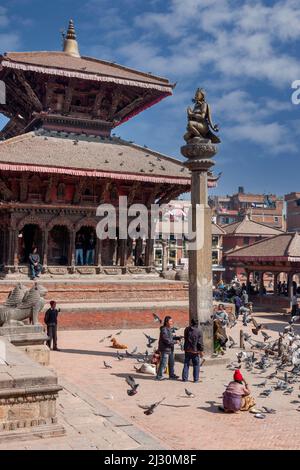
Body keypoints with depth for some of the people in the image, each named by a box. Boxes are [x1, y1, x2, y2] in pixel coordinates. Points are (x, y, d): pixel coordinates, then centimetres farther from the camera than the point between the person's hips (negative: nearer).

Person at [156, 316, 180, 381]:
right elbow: (167, 340, -25)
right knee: (163, 363, -3)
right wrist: (175, 341, -19)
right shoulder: (164, 330, -21)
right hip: (165, 349, -10)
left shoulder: (169, 329, 10)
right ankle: (159, 376, 8)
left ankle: (172, 375, 30)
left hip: (170, 349, 10)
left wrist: (178, 337, 5)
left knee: (171, 363, 18)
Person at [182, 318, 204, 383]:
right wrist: (201, 351, -3)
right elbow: (200, 342, -9)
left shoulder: (187, 329, 0)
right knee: (196, 365, 6)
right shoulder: (199, 331, -10)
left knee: (186, 364, 11)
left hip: (187, 350, 3)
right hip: (195, 351, -3)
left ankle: (184, 378, 12)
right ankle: (196, 379, 6)